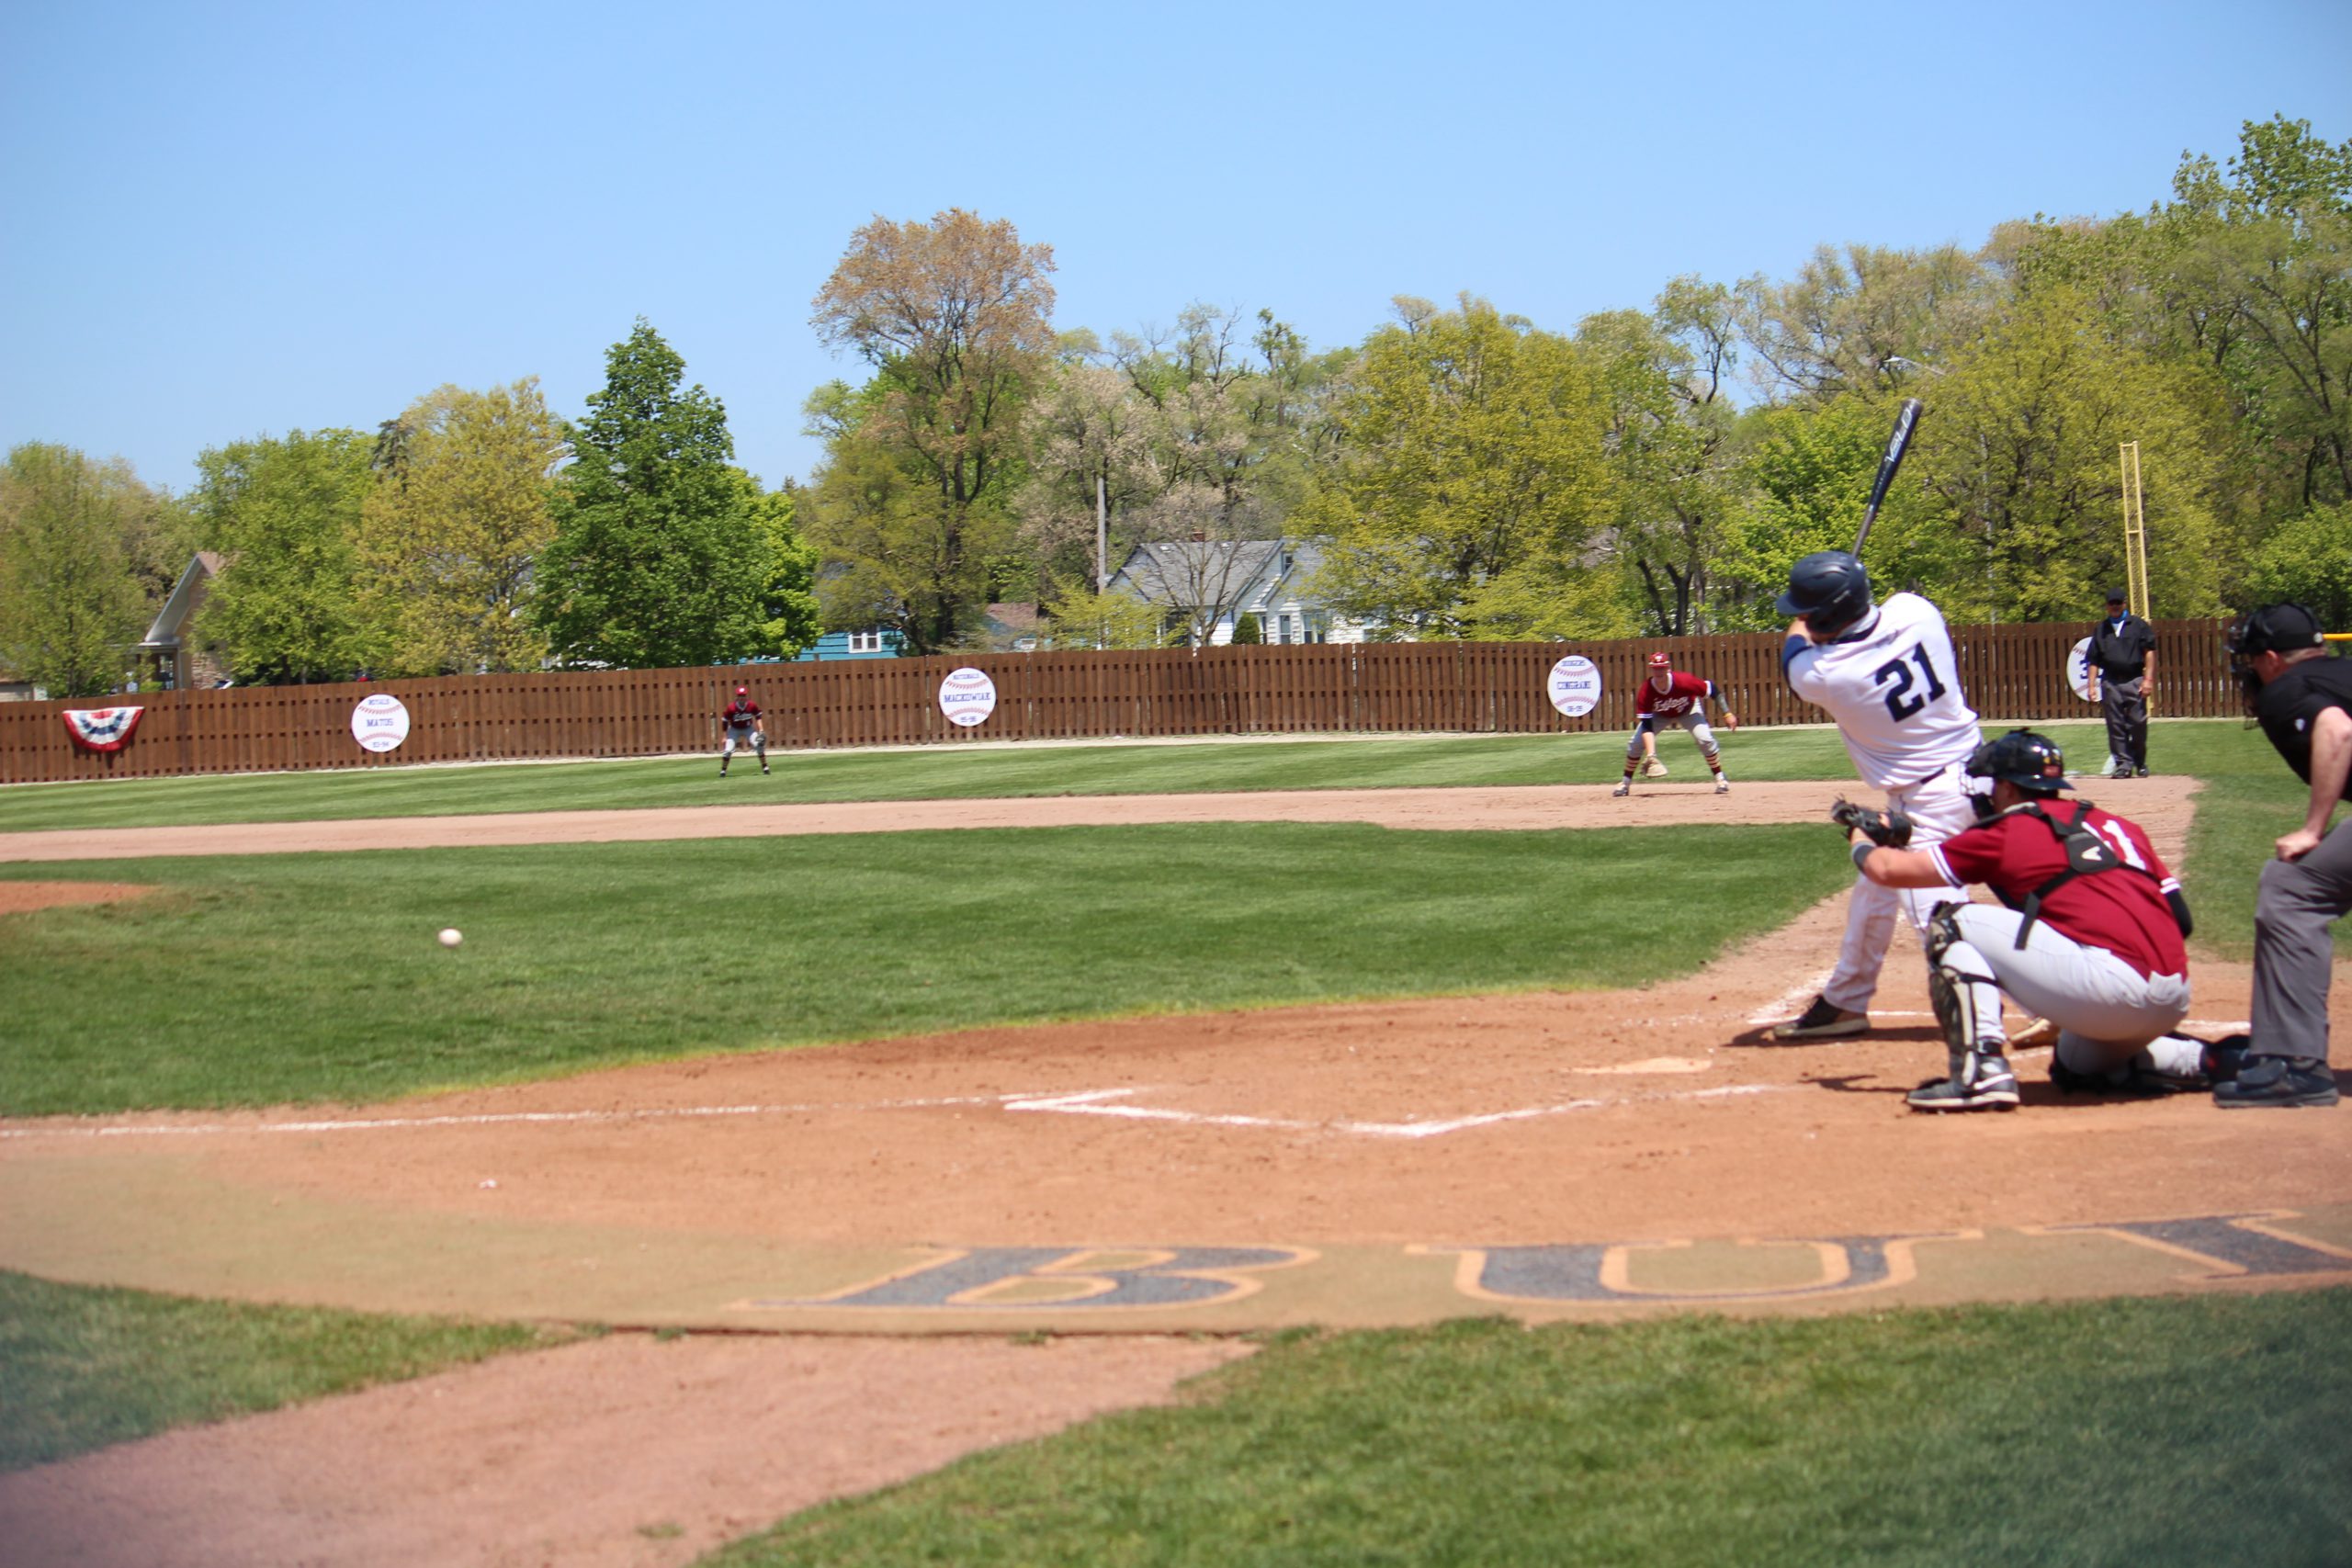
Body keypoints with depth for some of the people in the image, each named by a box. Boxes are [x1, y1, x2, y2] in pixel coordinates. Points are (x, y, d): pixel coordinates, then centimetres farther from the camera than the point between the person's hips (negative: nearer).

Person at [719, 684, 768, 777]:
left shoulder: (752, 706, -20)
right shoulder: (731, 708, -26)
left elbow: (758, 717, -3)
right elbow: (724, 722, -15)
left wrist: (761, 730, -12)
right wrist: (725, 737, -14)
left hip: (748, 728, 1)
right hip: (734, 730, -1)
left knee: (759, 745, -14)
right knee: (728, 749, -13)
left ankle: (764, 767, 1)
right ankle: (723, 770, 6)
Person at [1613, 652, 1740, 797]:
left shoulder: (1684, 681, -38)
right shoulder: (1645, 692, -34)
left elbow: (1711, 688, -23)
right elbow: (1646, 726, -36)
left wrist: (1727, 714, -25)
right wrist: (1650, 755, -47)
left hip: (1688, 711, -1)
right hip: (1660, 715, 1)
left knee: (1705, 739, -21)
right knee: (1635, 742, -12)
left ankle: (1720, 779, -3)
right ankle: (1626, 782, 6)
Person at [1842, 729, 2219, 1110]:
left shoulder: (2006, 833, 6)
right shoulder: (2121, 827, 23)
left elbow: (1888, 870, 10)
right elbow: (2180, 918, 17)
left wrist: (1863, 840, 32)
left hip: (2109, 984, -7)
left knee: (1951, 925, 4)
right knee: (2075, 1067, 35)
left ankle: (1982, 1071, -10)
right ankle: (2201, 1062, 15)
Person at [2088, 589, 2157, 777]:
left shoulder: (2138, 625, 7)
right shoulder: (2101, 629, 15)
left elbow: (2150, 651, 1)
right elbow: (2094, 660, 13)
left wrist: (2148, 679, -8)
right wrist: (2092, 685, 4)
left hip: (2134, 682, -2)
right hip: (2110, 683, 2)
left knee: (2138, 725, -3)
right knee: (2116, 727, -1)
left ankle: (2140, 763, 11)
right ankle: (2123, 763, 3)